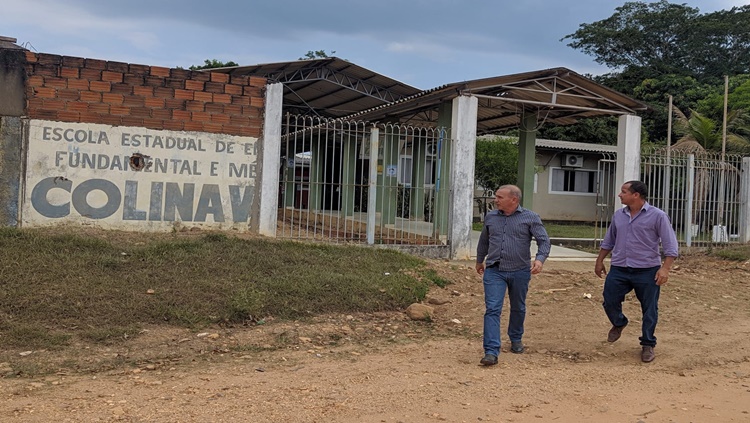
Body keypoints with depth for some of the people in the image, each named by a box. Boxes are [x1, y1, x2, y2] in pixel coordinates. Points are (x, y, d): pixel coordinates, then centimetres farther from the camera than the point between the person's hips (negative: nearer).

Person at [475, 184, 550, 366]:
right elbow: (483, 241, 20)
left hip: (520, 271, -1)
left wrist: (540, 259, -25)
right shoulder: (490, 217, 5)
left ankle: (516, 339, 42)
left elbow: (544, 241, -7)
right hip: (494, 271, 1)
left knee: (518, 308, 17)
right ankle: (491, 352, -14)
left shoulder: (530, 218, -5)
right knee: (492, 309, -11)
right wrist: (479, 260, 29)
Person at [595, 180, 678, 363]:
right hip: (618, 269, 4)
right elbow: (608, 241, 20)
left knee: (649, 310, 4)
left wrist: (665, 268, -19)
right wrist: (599, 261, 21)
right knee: (609, 301, 4)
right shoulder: (618, 215, 8)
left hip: (647, 271, -4)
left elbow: (670, 245, -9)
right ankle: (619, 323, 36)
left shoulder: (657, 216, -8)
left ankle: (648, 345, 21)